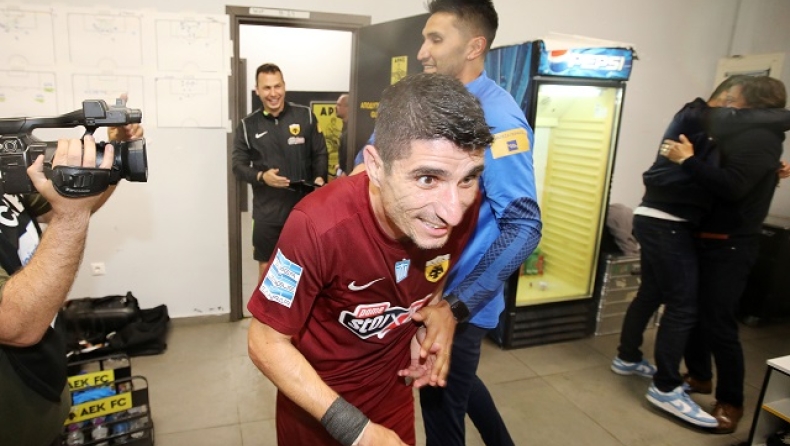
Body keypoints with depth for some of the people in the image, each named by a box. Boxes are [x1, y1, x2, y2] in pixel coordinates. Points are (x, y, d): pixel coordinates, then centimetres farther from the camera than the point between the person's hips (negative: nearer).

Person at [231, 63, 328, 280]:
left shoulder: (306, 116, 1)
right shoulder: (247, 125, 3)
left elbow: (320, 154, 4)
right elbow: (238, 165, 2)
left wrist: (320, 179, -16)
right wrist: (261, 176, -18)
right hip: (267, 210, 1)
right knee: (266, 266, 13)